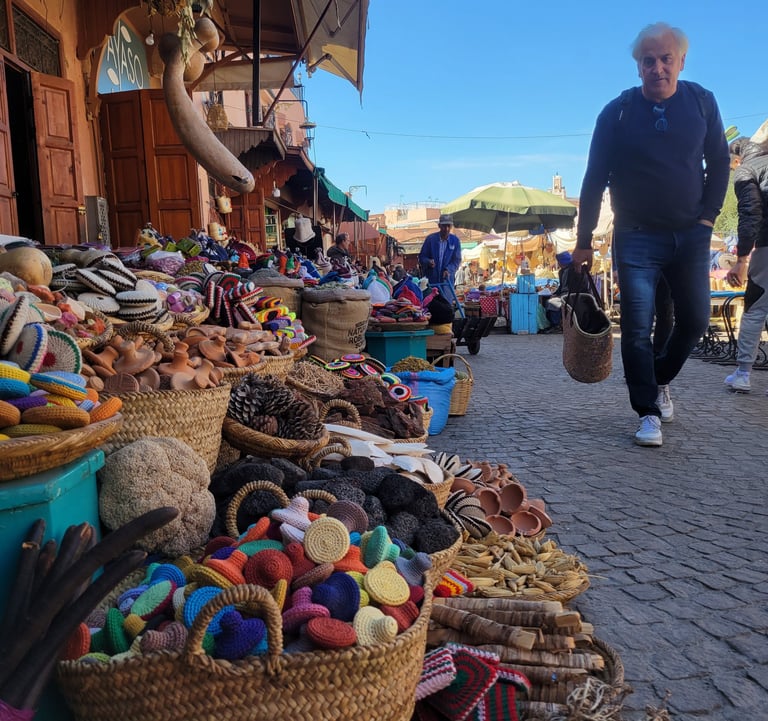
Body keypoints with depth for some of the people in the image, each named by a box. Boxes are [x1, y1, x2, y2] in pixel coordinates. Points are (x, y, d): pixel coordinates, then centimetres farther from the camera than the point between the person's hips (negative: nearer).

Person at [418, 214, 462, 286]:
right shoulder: (430, 238, -1)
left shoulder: (455, 241, 2)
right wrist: (428, 262, -19)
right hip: (431, 280, -1)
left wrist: (448, 270, -18)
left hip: (447, 280, 1)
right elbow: (421, 256, 3)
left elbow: (457, 260, 0)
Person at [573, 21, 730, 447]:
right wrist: (584, 241, -4)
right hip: (637, 238, -3)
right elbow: (594, 180, -3)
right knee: (637, 328, -7)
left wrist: (708, 216, 1)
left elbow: (719, 163, 12)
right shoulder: (617, 112, -4)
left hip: (690, 235, 3)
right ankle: (648, 414, 3)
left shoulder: (701, 102, 3)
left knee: (695, 321, 7)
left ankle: (660, 380, 33)